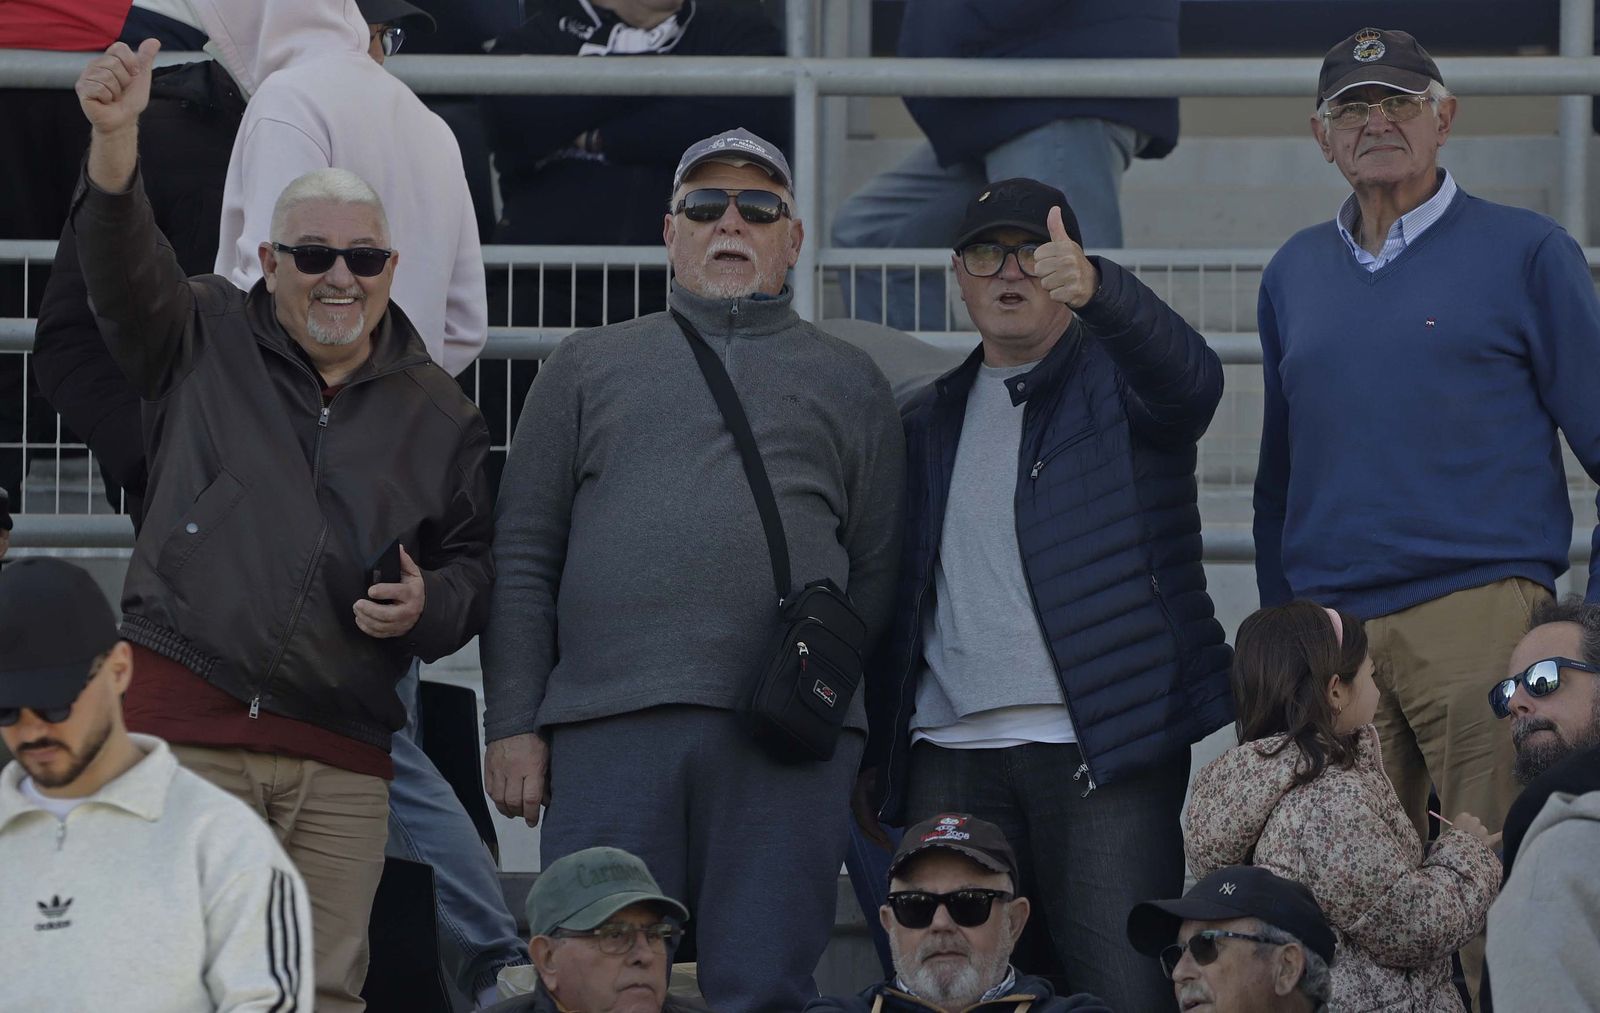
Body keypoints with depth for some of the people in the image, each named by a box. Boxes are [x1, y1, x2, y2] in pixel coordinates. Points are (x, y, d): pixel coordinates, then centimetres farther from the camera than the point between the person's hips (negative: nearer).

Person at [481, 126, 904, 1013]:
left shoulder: (847, 383, 19)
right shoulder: (588, 367, 18)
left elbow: (878, 575, 14)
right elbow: (523, 557, 13)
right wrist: (513, 724, 3)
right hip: (607, 724, 0)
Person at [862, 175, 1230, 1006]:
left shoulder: (1119, 381, 6)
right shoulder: (929, 422, 22)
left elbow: (1189, 376, -20)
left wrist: (1091, 286, -39)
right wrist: (879, 751, 15)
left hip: (1104, 748, -4)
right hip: (953, 757, 5)